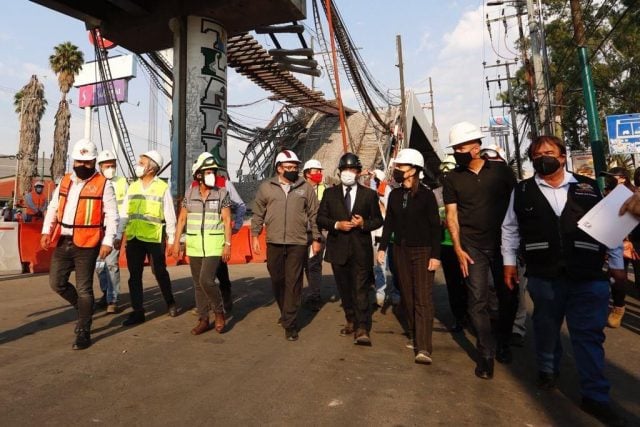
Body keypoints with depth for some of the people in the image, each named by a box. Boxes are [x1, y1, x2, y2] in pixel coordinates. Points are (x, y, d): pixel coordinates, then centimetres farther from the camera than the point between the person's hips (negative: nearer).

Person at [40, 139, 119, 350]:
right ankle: (83, 307, 35)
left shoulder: (103, 184, -6)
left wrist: (108, 242, -16)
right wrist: (46, 231, 6)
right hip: (62, 242, 6)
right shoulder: (64, 181, 11)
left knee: (84, 288, 1)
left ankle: (83, 333, 12)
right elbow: (53, 208, 18)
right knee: (57, 283, 10)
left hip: (86, 244, -6)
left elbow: (112, 215, -9)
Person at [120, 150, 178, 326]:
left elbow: (170, 216, -3)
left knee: (160, 272, 7)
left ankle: (170, 303, 29)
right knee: (135, 275, 6)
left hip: (154, 238, -4)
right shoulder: (132, 187, 10)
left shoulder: (162, 188, -4)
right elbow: (124, 214, 12)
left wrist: (171, 240, -2)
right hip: (133, 238, 4)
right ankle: (138, 311, 15)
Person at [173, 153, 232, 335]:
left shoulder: (222, 193, -3)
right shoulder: (190, 193, 5)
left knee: (206, 280, -14)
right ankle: (203, 320, 21)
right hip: (194, 245, 4)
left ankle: (219, 311, 10)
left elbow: (227, 221, -4)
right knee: (198, 283, 8)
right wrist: (176, 242, 4)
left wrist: (228, 244, -10)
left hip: (214, 244, -3)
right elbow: (182, 219, 8)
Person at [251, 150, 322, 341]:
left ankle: (290, 324, 8)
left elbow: (314, 215, 5)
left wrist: (316, 239, 3)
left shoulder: (306, 188, 3)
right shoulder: (266, 187, 5)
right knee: (277, 281, 14)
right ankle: (286, 313, 37)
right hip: (274, 243, 2)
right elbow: (258, 214, 10)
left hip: (297, 243, -2)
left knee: (293, 283, -1)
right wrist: (255, 235, 4)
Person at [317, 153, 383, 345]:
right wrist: (336, 224, -11)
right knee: (345, 289, 13)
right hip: (338, 249, 2)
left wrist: (364, 223, -13)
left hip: (360, 250, -2)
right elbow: (320, 218, 6)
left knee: (361, 289, -6)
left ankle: (362, 329, -2)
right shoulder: (330, 193, 7)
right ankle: (351, 321, 28)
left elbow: (378, 220, 8)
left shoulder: (369, 194, 5)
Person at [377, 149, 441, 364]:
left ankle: (423, 348, -9)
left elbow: (435, 226, -8)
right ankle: (415, 336, 27)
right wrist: (382, 247, 3)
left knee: (423, 298, -8)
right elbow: (389, 222, 10)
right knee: (407, 296, 12)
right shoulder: (395, 194, 7)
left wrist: (435, 255, -13)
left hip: (423, 251, -5)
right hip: (401, 250, 5)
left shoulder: (426, 194, -8)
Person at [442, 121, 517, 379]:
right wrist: (458, 249, -6)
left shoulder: (500, 170, 0)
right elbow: (452, 216, 1)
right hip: (473, 247, -1)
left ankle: (502, 344, 33)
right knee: (478, 300, -2)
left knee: (509, 297, 10)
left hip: (503, 243, 1)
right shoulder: (452, 179, 1)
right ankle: (486, 354, 12)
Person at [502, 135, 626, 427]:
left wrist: (616, 263, 9)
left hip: (589, 276, 0)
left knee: (589, 335, 5)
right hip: (543, 276, 0)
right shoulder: (522, 191, 3)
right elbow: (510, 228, 9)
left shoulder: (588, 187, 5)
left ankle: (595, 397, 18)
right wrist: (509, 262, 7)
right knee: (546, 327, 15)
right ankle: (547, 370, 40)